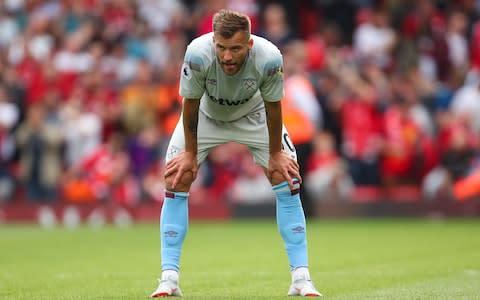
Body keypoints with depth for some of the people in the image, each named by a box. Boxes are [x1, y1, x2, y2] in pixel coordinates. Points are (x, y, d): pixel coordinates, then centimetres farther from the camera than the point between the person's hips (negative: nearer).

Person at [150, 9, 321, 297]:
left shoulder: (269, 57, -38)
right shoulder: (198, 53, -40)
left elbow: (273, 107, -20)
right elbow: (190, 104, -23)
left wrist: (275, 154, -10)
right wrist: (190, 153, -13)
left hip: (253, 115, 0)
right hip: (205, 115, 0)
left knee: (287, 178, -11)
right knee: (176, 179, -11)